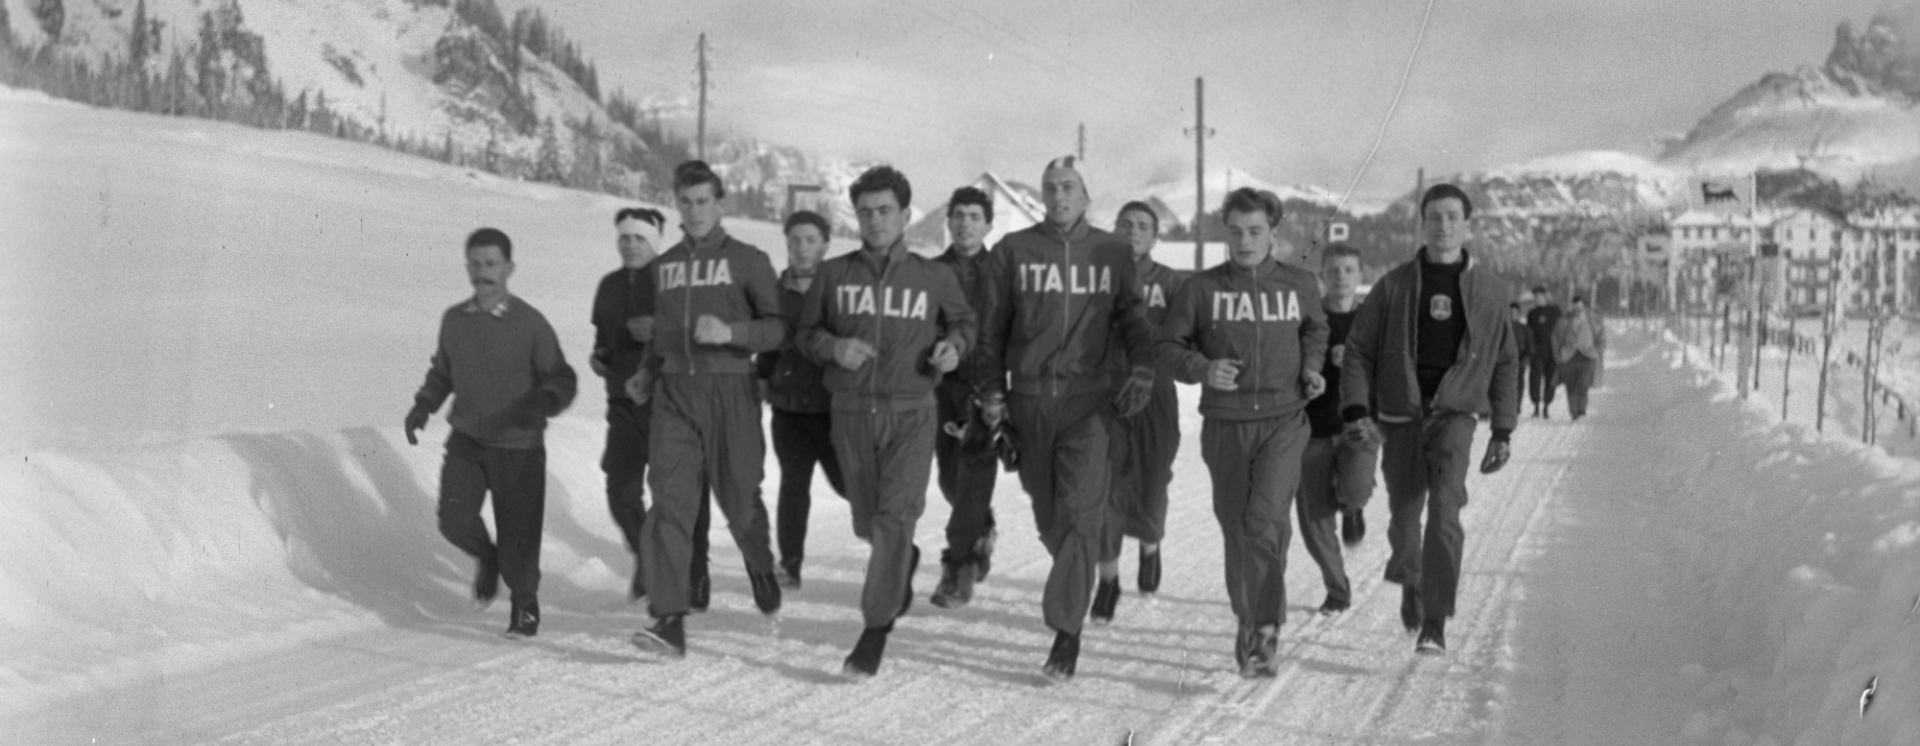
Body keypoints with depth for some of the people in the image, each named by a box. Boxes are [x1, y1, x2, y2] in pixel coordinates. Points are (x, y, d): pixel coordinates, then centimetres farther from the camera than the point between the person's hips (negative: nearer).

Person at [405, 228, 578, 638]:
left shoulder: (530, 323, -10)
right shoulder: (453, 320, 3)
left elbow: (562, 379, -7)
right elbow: (442, 372, 20)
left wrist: (544, 402, -26)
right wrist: (424, 404, 5)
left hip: (519, 448, -3)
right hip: (466, 442, 3)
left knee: (518, 534, 0)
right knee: (455, 521, -9)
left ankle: (524, 604, 26)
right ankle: (487, 557, 26)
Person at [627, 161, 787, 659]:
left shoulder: (747, 260, 2)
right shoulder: (664, 266, 15)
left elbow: (778, 327, -4)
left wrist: (731, 331, -20)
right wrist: (647, 372, 12)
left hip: (729, 391, -3)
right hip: (674, 393, 3)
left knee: (739, 500, 6)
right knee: (669, 501, -10)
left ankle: (762, 571, 39)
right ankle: (669, 621, -14)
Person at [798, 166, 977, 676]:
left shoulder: (933, 277, 2)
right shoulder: (834, 275, 4)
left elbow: (964, 321, 17)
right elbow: (807, 332, 10)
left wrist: (954, 345, -5)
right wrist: (833, 347, -12)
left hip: (911, 413, -2)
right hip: (852, 412, 3)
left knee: (894, 517, -16)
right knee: (868, 523, 14)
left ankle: (877, 628, -10)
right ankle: (905, 562, 47)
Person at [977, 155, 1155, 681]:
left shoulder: (1113, 254, 6)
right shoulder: (1013, 252, 5)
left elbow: (1132, 318, 9)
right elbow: (992, 328, 9)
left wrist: (1142, 370, -9)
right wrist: (992, 394, 4)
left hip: (1088, 400, -2)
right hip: (1029, 397, 2)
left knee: (1080, 510, -14)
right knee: (1047, 513, 10)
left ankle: (1066, 627, -12)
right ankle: (1082, 575, 39)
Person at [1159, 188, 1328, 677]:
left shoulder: (1300, 286, 5)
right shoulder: (1202, 289, -1)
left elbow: (1315, 328, 25)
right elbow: (1168, 346, 3)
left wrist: (1311, 366, 7)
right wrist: (1203, 369, -15)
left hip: (1284, 421, -1)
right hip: (1225, 424, 1)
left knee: (1267, 518, -19)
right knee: (1235, 528, 9)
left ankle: (1267, 628, -11)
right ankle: (1247, 622, 28)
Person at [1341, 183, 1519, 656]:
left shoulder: (1487, 292, 4)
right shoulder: (1393, 286, 1)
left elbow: (1503, 365, 12)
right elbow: (1359, 351, 3)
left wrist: (1503, 431, 9)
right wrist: (1356, 410, -10)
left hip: (1455, 413, -1)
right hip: (1401, 417, 1)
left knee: (1445, 512, -20)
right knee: (1404, 519, 8)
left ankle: (1434, 624, -17)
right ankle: (1411, 581, 41)